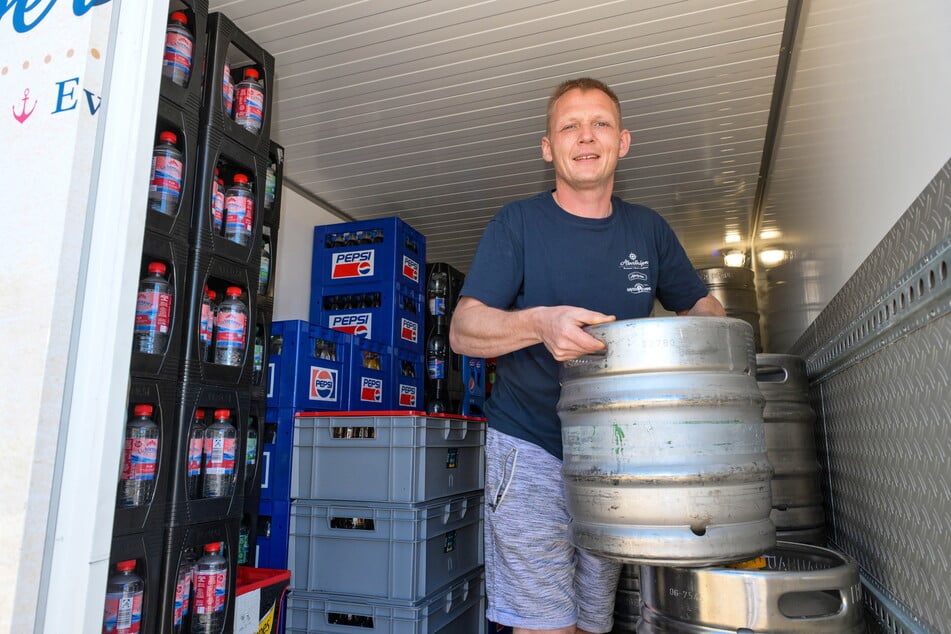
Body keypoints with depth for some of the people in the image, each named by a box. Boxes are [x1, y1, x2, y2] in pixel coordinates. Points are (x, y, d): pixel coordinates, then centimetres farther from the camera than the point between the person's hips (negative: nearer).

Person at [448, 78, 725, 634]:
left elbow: (699, 302, 19)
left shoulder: (649, 230, 8)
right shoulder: (517, 224, -3)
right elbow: (462, 331, -11)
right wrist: (539, 323, -30)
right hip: (531, 448, -3)